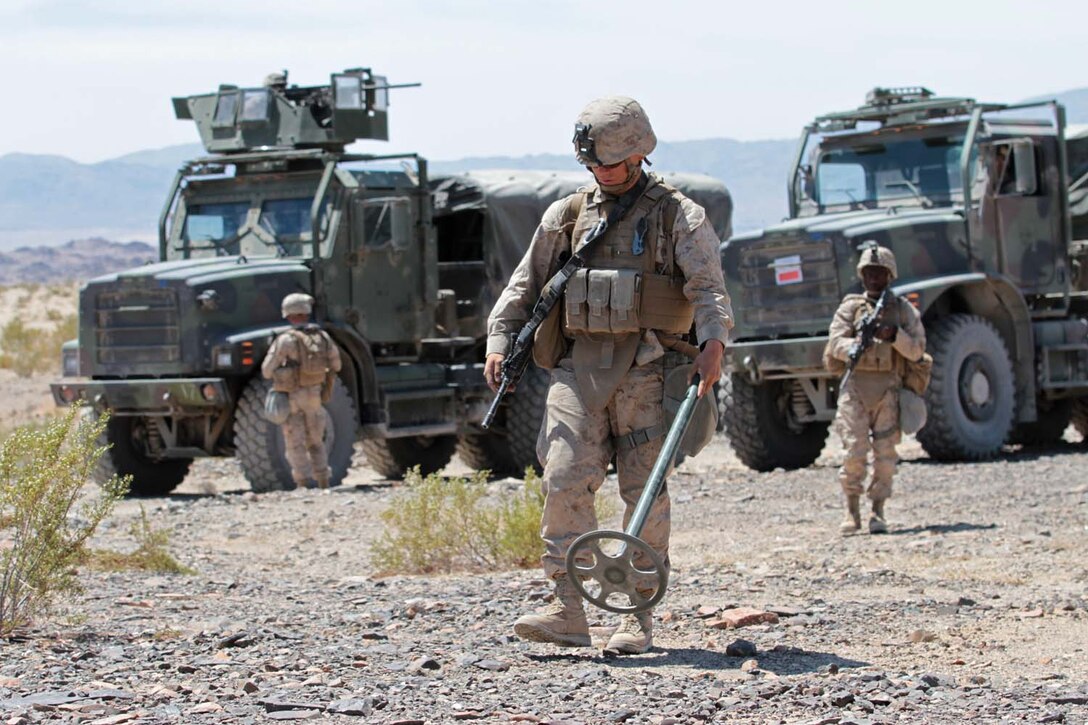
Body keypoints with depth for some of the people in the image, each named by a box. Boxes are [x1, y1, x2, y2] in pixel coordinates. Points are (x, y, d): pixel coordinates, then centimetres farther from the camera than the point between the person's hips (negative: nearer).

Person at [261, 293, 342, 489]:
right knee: (316, 443, 16)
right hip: (314, 397, 4)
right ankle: (324, 486, 14)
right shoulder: (323, 337, 0)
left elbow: (267, 371, -9)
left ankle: (303, 486, -6)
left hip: (291, 398, -4)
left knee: (296, 444, 1)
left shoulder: (286, 340, -14)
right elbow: (335, 366, 11)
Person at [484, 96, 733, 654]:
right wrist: (499, 342, 6)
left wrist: (713, 342, -25)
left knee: (646, 493, -2)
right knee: (565, 481, -12)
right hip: (578, 366, 3)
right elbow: (525, 285, 19)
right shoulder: (566, 215, 16)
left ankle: (639, 617, 4)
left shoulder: (679, 216, 5)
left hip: (646, 370, -2)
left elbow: (708, 288, -7)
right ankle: (569, 611, -14)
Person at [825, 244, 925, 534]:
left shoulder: (903, 309, 11)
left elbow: (917, 349, 3)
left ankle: (878, 512, 3)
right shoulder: (850, 307, 9)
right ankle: (852, 511, 1)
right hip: (856, 383, -1)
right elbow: (836, 344, -3)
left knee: (885, 451, -4)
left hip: (889, 388, 1)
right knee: (855, 450, -9)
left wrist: (894, 335, -15)